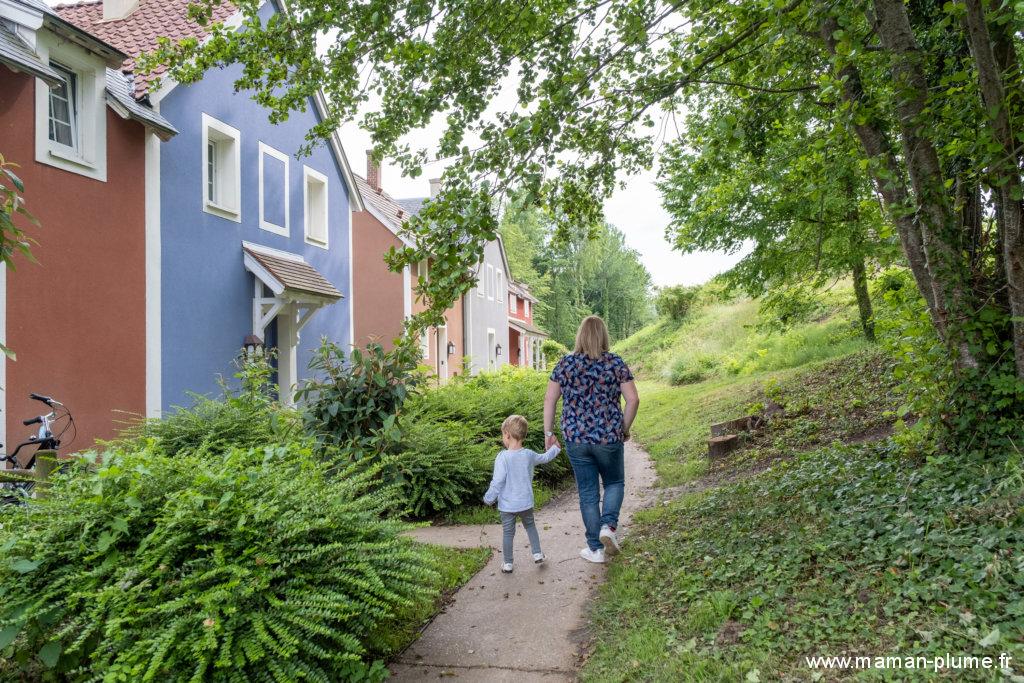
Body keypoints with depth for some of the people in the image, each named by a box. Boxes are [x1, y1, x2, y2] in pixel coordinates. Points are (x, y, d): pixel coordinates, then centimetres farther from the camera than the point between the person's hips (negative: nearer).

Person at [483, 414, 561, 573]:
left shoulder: (503, 457, -20)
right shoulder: (529, 455, -6)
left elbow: (497, 482, -19)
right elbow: (544, 458, 15)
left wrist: (488, 498, -5)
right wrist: (555, 448, 34)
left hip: (507, 505, -3)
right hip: (526, 503, 3)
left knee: (508, 533, 11)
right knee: (530, 526, 26)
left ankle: (507, 563, 19)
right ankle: (537, 554, 28)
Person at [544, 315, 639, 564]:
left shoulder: (566, 363, 0)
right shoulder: (616, 363, -2)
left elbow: (549, 399, -2)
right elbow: (633, 399, -6)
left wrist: (548, 432, 6)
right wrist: (624, 428, 8)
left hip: (576, 438, 1)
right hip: (609, 437, -1)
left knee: (588, 493, 11)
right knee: (614, 483, 22)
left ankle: (596, 549, 17)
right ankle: (608, 525, -1)